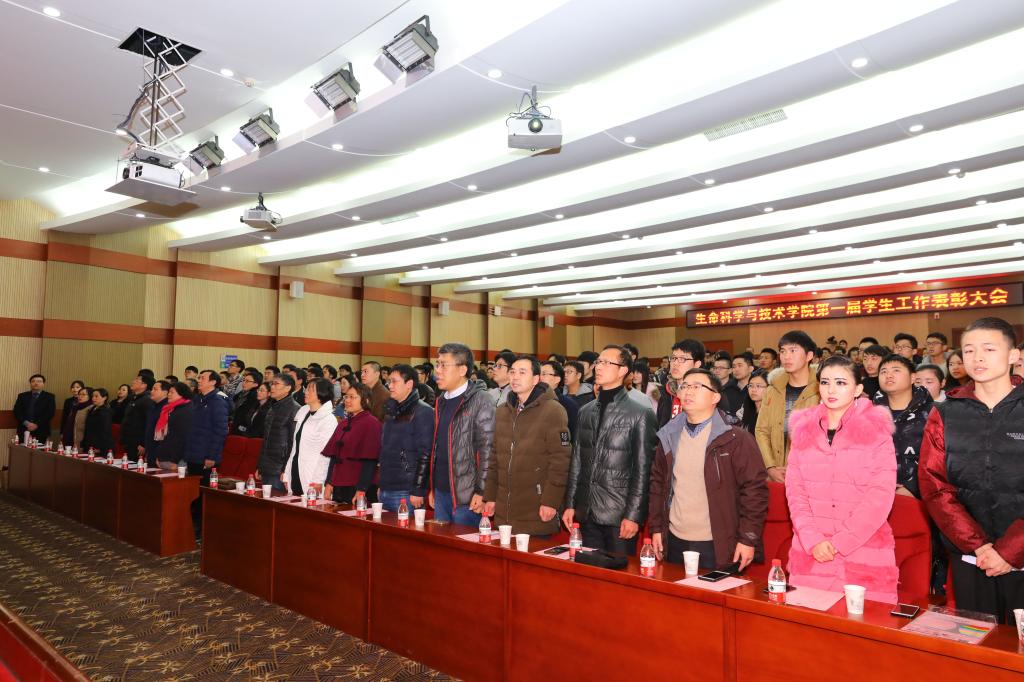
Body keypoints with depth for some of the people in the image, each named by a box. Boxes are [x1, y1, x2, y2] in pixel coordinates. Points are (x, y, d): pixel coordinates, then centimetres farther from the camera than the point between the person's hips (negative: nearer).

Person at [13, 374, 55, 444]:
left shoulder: (49, 397, 8)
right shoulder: (22, 396, 16)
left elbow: (50, 413, -2)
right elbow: (17, 411, 6)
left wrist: (37, 424, -12)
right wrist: (26, 423, -9)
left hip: (41, 431, -2)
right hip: (24, 431, 2)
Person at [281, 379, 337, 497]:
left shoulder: (329, 420, -10)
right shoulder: (302, 412, 13)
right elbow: (295, 447, 16)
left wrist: (318, 481, -18)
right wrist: (287, 473, 13)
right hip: (295, 477, 7)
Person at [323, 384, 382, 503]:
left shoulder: (371, 423, -8)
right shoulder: (343, 424, 14)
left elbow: (370, 461, -14)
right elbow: (333, 455, 13)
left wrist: (361, 490, -18)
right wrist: (329, 483, 6)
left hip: (360, 490, -6)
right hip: (339, 488, 7)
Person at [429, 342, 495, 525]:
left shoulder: (481, 401, -10)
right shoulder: (441, 401, 13)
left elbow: (487, 449, -14)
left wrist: (481, 491, -17)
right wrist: (432, 487, 16)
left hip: (466, 495, -7)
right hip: (440, 492, 7)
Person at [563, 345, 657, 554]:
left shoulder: (640, 415, -6)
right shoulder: (585, 411, 11)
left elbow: (642, 470, -8)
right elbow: (577, 461, 12)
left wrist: (633, 515, -11)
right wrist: (570, 504, 9)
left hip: (619, 515, -5)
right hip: (587, 513, 5)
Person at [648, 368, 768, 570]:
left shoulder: (736, 439, -9)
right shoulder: (669, 437, 7)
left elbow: (755, 489, -10)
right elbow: (657, 483, 13)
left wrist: (748, 539, -12)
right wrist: (657, 528, 9)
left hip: (719, 547, -4)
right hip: (675, 542, 5)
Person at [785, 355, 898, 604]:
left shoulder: (877, 431, -1)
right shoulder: (804, 429, 6)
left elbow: (881, 495, -8)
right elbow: (794, 488, 3)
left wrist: (840, 542, -11)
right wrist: (812, 540, -9)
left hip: (864, 555, -2)